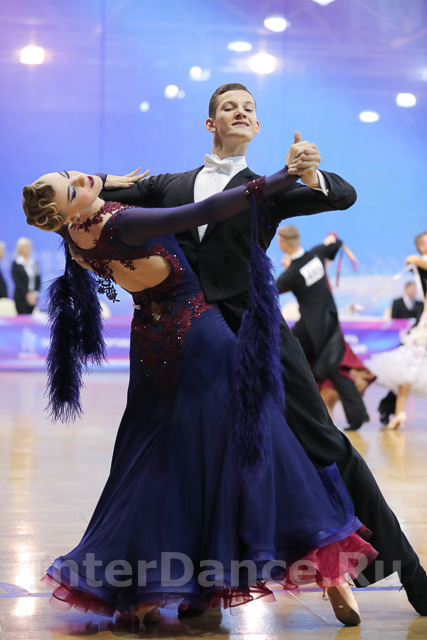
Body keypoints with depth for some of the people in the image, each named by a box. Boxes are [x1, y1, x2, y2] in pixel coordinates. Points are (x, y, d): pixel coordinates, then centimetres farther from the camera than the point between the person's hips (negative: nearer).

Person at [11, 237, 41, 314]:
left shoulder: (34, 263, 11)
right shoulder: (16, 264, -2)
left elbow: (38, 280, 10)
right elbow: (17, 281, -8)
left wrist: (35, 293, -5)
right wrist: (27, 294, -14)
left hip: (33, 298, 4)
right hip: (21, 298, -4)